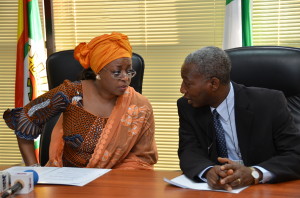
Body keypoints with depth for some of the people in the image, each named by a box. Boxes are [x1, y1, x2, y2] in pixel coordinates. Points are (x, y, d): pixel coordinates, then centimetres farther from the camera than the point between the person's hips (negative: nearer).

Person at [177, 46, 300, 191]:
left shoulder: (270, 103, -13)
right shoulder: (187, 107, -2)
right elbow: (189, 153, -8)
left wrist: (253, 173, -31)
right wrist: (208, 172, -30)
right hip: (214, 190, 2)